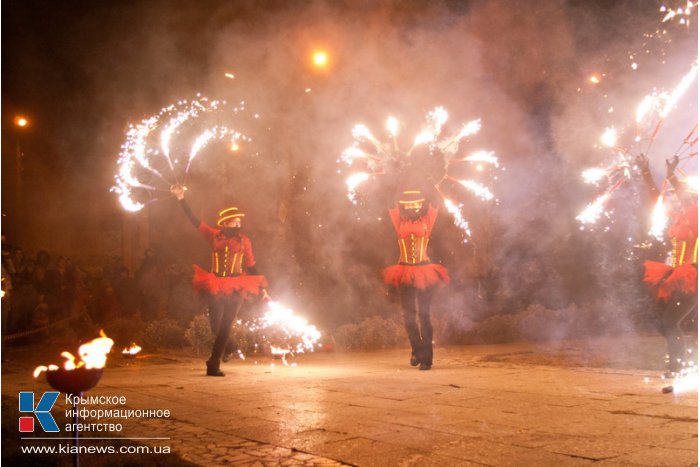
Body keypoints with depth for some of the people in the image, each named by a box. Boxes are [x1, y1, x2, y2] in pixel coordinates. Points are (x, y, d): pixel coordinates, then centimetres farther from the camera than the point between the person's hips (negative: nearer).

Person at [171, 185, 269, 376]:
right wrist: (181, 199, -1)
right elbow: (195, 221, 4)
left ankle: (214, 364, 5)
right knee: (216, 326, 3)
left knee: (225, 327, -1)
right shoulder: (214, 236, 4)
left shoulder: (243, 240, 5)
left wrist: (262, 289, 5)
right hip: (216, 287, 0)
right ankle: (214, 363, 25)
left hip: (236, 289, 0)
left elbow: (251, 267, 7)